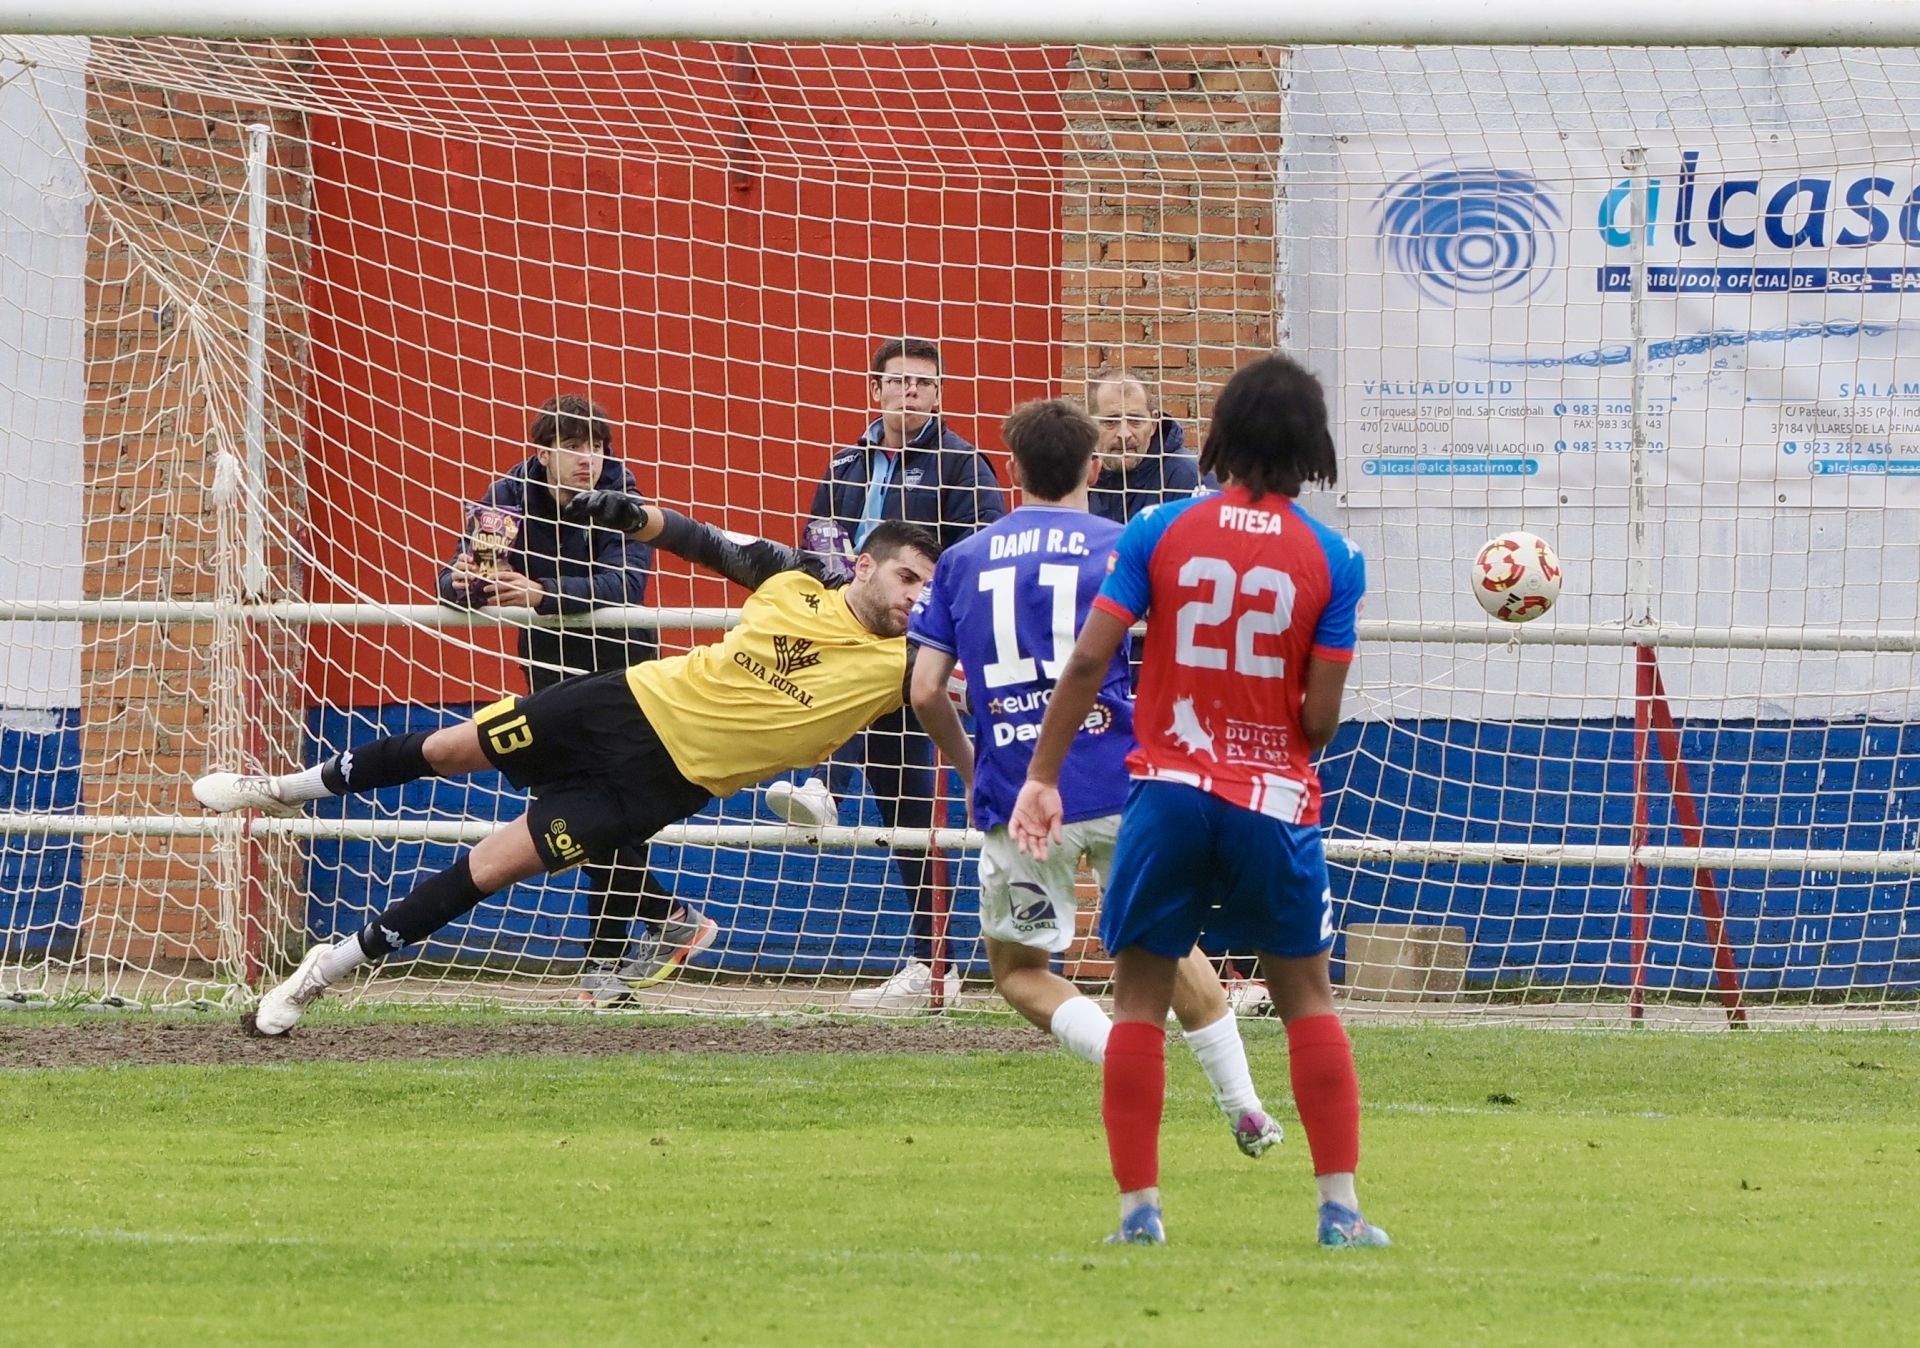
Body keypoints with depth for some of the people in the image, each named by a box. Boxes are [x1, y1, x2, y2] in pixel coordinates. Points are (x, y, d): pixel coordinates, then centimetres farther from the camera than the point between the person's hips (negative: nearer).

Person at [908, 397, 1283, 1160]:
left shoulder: (961, 561, 8)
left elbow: (926, 690, 4)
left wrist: (969, 767, 20)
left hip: (1016, 800, 0)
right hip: (1120, 783, 0)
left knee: (1017, 968, 15)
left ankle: (1122, 1056, -10)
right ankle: (1245, 1110, 18)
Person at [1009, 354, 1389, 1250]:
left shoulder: (1160, 531, -3)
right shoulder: (1330, 559, -3)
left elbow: (1088, 661, -7)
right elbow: (1320, 718, -6)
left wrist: (1042, 777, -1)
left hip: (1169, 794, 0)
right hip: (1275, 799, 0)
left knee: (1140, 998, 9)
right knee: (1306, 996, 13)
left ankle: (1138, 1207, 4)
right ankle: (1340, 1208, 9)